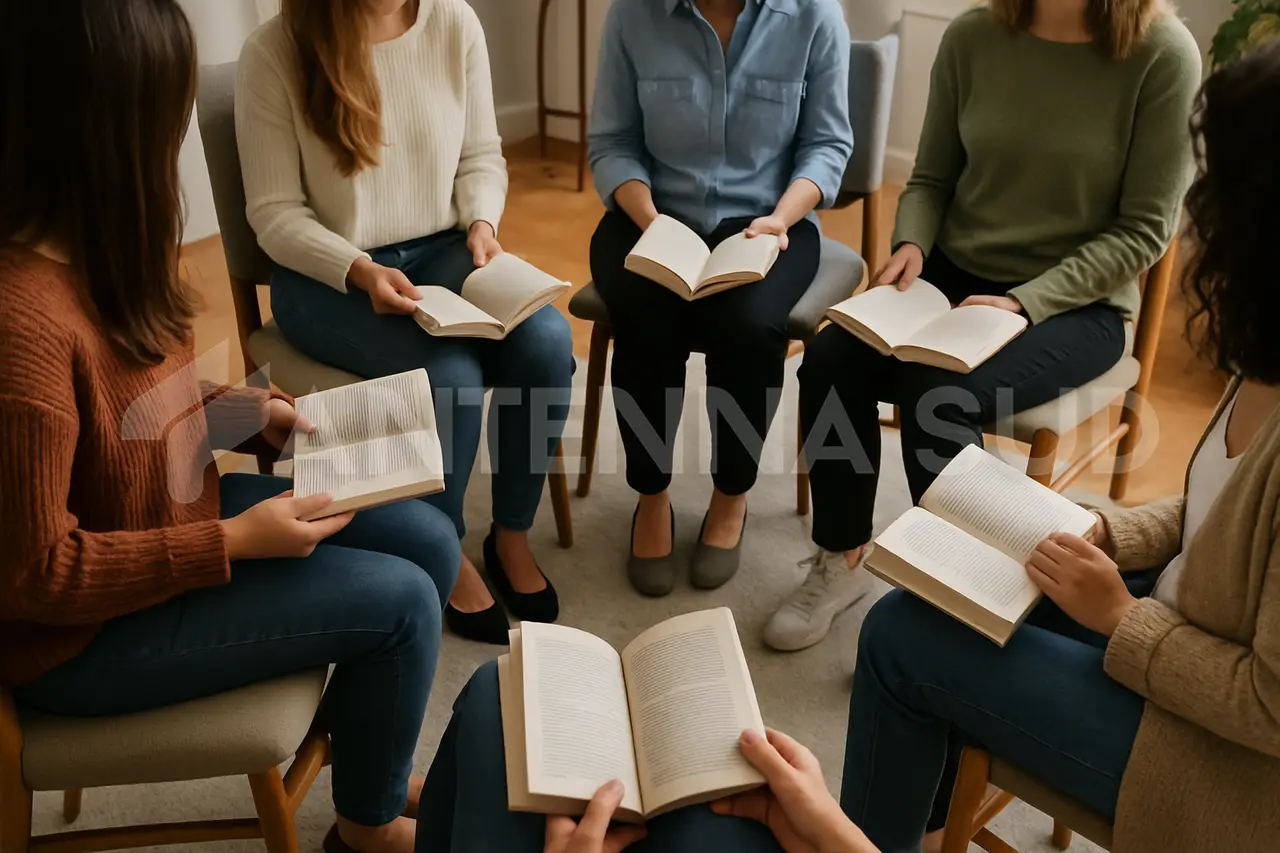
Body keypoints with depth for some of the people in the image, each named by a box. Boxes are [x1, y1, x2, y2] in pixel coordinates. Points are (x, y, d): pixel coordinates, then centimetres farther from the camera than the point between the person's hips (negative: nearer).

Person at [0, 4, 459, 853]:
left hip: (168, 518, 9)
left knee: (428, 542, 5)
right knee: (399, 600, -12)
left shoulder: (90, 249, -7)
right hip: (87, 630, -8)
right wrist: (234, 543, -22)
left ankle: (366, 754, 29)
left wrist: (243, 411, 0)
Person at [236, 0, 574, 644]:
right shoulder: (274, 52, -13)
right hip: (326, 276, -4)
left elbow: (481, 155, 7)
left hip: (442, 251, 4)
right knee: (450, 374, -29)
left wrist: (481, 222, -12)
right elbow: (275, 214, -11)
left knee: (546, 342, -23)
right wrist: (360, 271, -25)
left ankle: (511, 535, -1)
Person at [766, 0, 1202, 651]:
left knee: (937, 398, -29)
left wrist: (1023, 302, -22)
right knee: (829, 363, -20)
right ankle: (840, 561, 1)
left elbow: (1143, 229, -12)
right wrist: (911, 245, -14)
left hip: (1075, 303, -4)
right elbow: (932, 177, 7)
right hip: (953, 272, 4)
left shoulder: (1163, 54, -15)